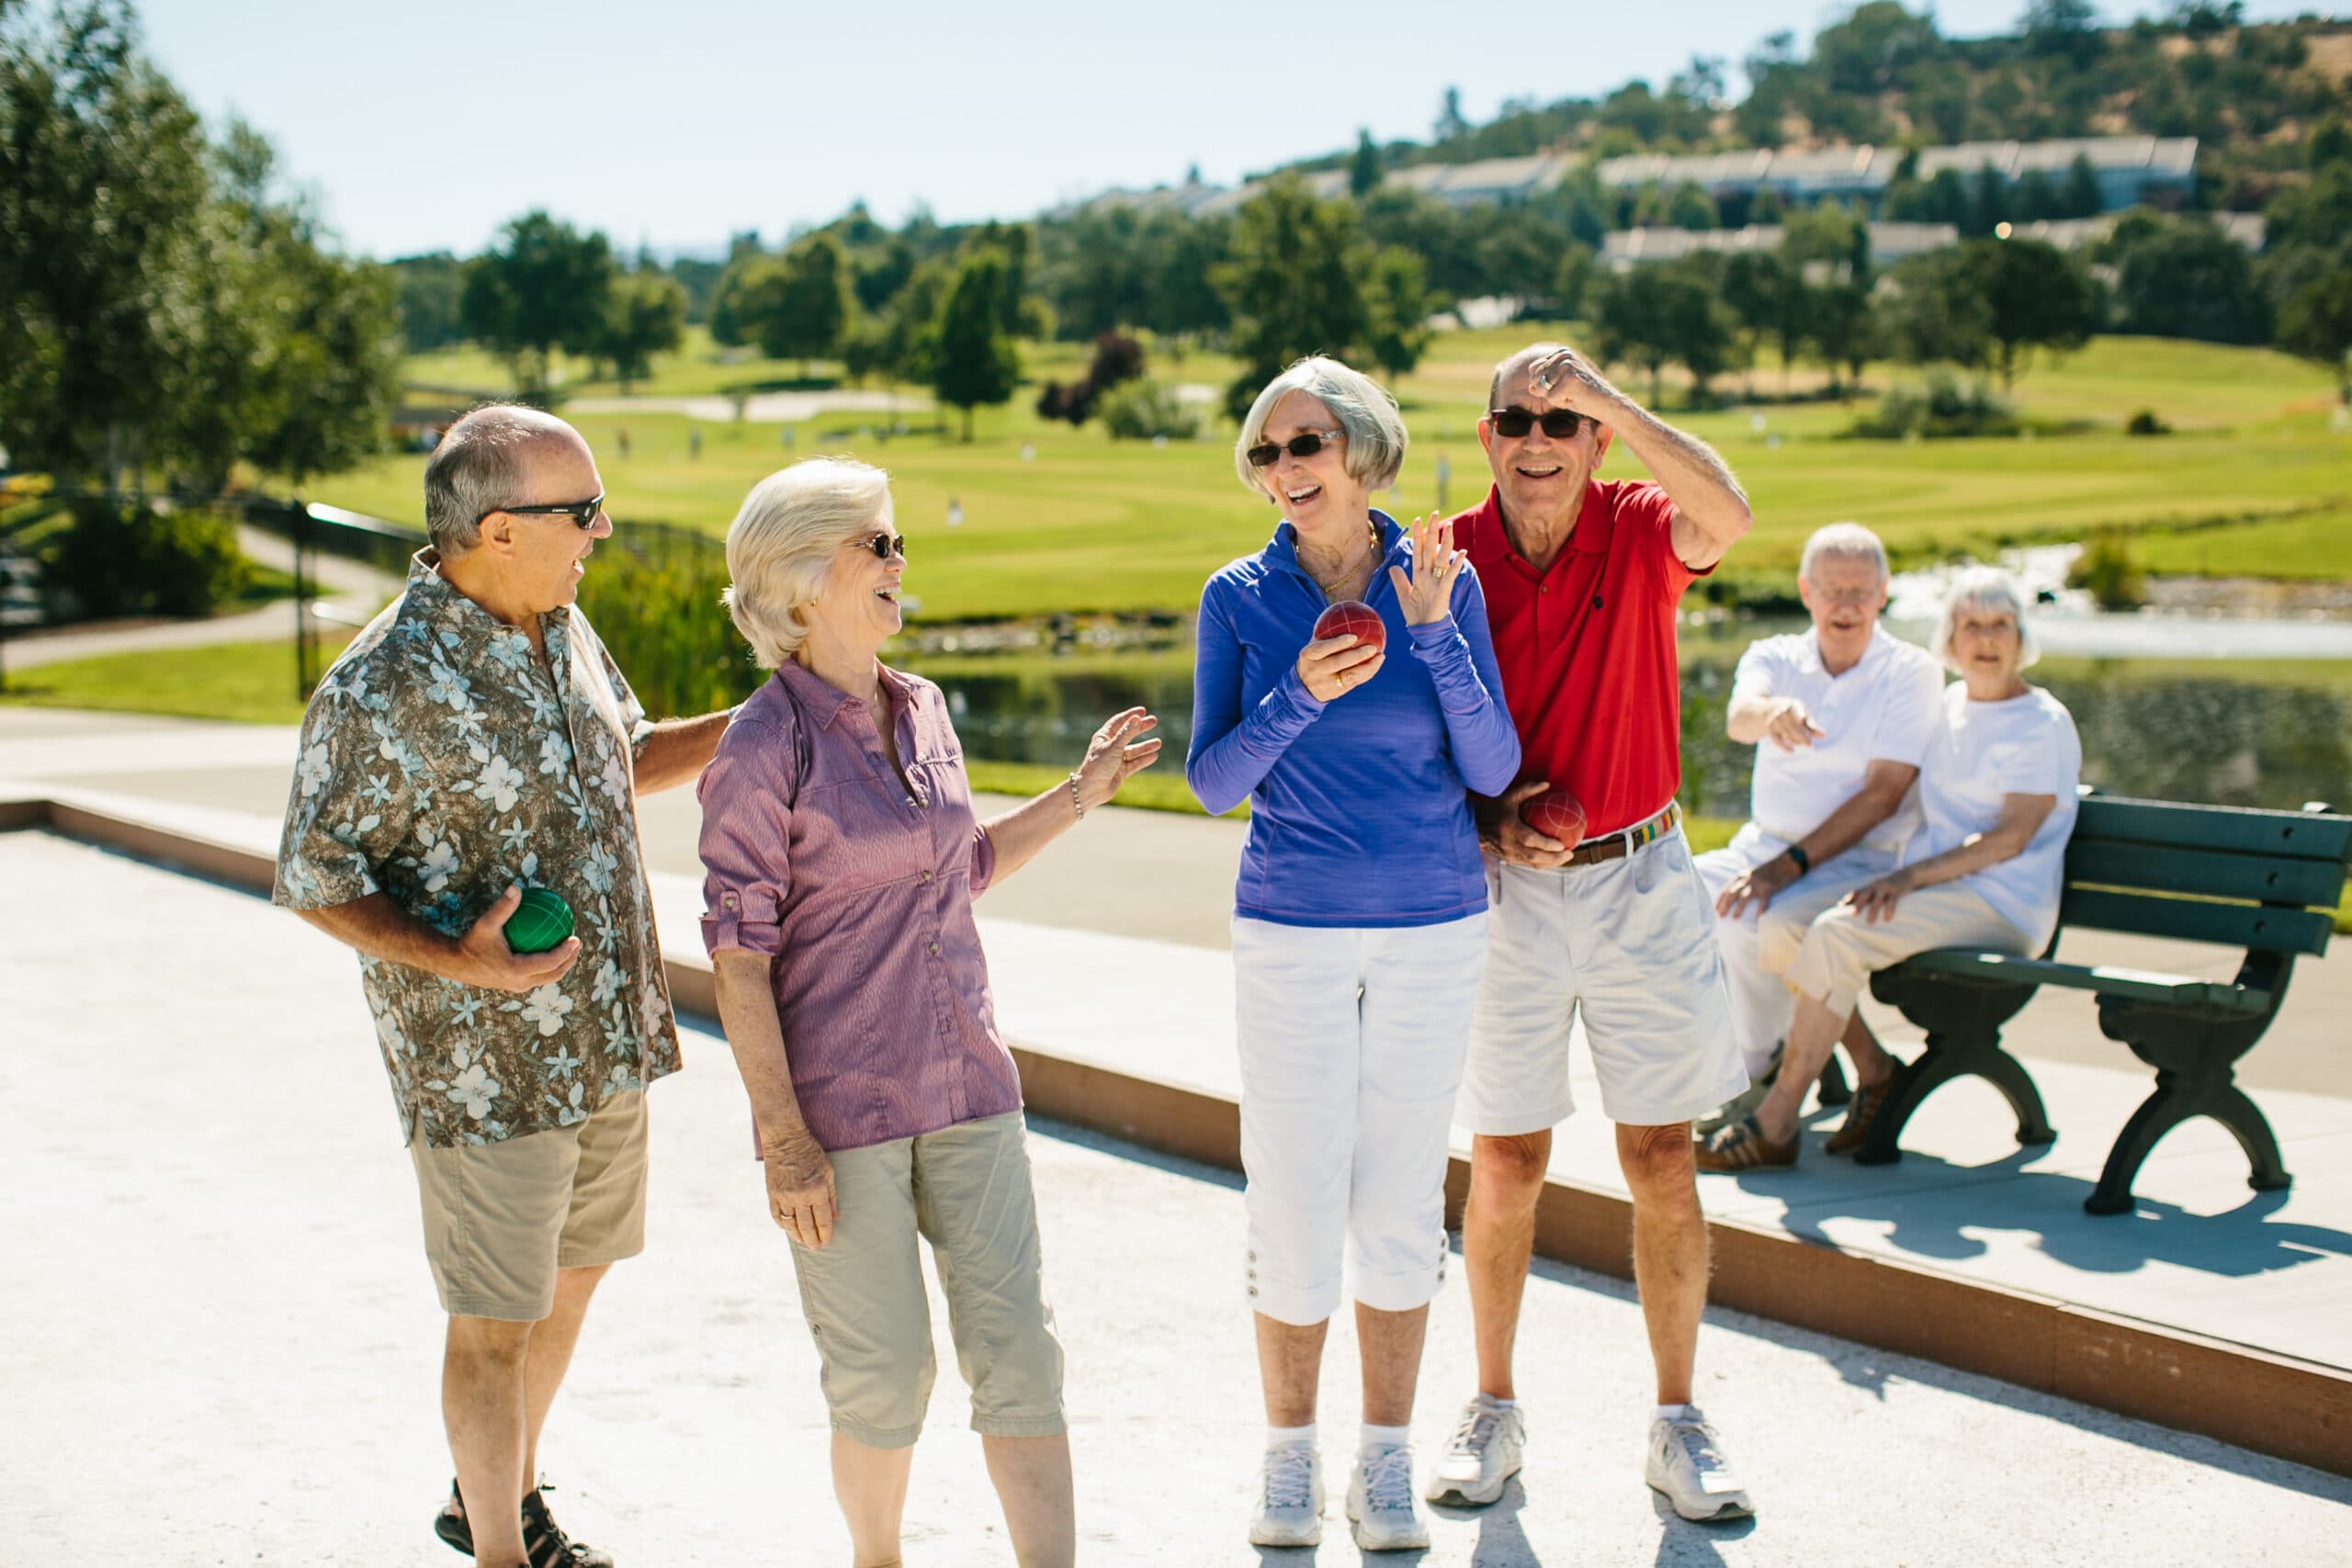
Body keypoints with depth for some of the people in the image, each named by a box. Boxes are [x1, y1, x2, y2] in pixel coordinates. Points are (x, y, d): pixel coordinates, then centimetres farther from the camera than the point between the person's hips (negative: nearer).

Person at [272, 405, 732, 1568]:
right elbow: (315, 877, -15)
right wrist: (452, 959, -27)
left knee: (571, 1280, 21)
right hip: (486, 1066, -8)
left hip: (606, 1038, 8)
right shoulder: (381, 689, -21)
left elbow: (624, 760, 20)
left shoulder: (561, 627, 3)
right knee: (496, 1321, 3)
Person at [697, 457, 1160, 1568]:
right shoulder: (765, 747, -12)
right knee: (884, 1375, 4)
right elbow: (738, 954, -12)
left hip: (965, 1084, 6)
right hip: (839, 1102, -5)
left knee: (1017, 1347, 3)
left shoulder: (923, 711, 7)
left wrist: (1081, 793, 14)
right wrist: (783, 1141, -15)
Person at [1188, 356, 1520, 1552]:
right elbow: (1212, 783, -5)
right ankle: (1289, 1452, 19)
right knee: (1294, 1201, 1)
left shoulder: (1439, 578, -2)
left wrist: (1435, 631, -17)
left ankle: (1386, 1460, 20)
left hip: (1434, 930, 1)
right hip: (1292, 932, -1)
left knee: (1402, 1199, 7)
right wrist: (1298, 697, -21)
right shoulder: (1240, 597, -2)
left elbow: (1493, 769, -6)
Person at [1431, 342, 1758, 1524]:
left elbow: (1727, 516, -29)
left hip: (1641, 880, 0)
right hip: (1503, 890, 0)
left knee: (1664, 1161, 4)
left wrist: (1605, 398, -31)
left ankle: (1678, 1425, 16)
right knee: (1506, 1164, 6)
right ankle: (1492, 1410, 22)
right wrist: (1486, 822, -14)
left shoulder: (1639, 534, -4)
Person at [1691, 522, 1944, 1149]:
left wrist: (1790, 865, -22)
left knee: (1752, 921, -32)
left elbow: (1881, 795, -12)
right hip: (1764, 843, 5)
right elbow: (1739, 715, -19)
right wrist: (1773, 713, -45)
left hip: (1858, 861, -5)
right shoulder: (1775, 657, 6)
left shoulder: (1911, 672, -4)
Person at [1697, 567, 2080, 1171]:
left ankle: (1774, 1128, -27)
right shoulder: (1946, 707, 17)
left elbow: (2010, 838, -14)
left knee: (1835, 937, -30)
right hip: (1928, 887, 8)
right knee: (1781, 925, -15)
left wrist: (1909, 877, -23)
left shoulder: (2043, 724, -4)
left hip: (2001, 904, -7)